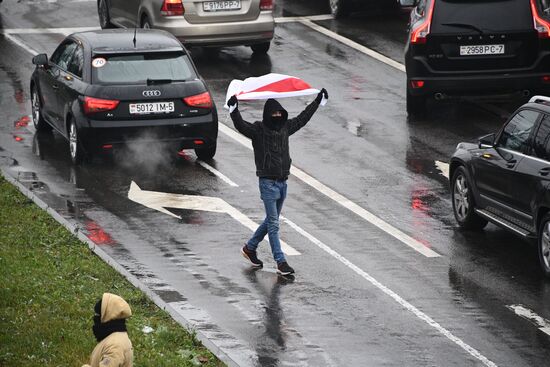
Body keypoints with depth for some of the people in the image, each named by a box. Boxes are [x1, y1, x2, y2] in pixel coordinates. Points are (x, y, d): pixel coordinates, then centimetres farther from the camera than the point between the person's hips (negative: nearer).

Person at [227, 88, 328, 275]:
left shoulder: (285, 127, 9)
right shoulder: (258, 130, -9)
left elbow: (303, 118, 21)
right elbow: (241, 126, -26)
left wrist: (318, 101, 26)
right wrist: (234, 110, -42)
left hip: (282, 182, 7)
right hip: (268, 182, -7)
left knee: (271, 220, 17)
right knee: (273, 223, -4)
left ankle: (250, 248, 34)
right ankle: (281, 262, -4)